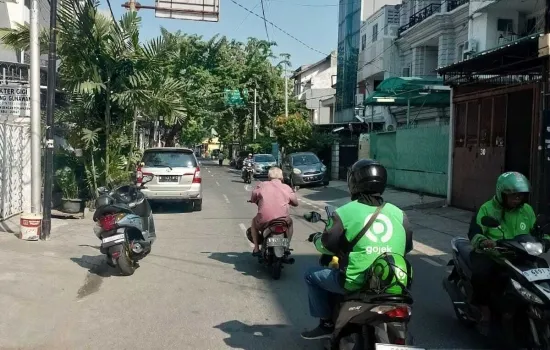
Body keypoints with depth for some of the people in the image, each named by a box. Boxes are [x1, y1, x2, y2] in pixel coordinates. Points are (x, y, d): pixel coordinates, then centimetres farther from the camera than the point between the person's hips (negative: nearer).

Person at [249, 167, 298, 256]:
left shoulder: (261, 185, 7)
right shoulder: (287, 188, 10)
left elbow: (252, 199, 12)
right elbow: (295, 203, 19)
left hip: (264, 221, -1)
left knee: (254, 222, 34)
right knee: (290, 223, 36)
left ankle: (256, 249, 27)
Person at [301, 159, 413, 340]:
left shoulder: (345, 212, -7)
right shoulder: (398, 213, 4)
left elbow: (327, 246, 1)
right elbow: (407, 246, 15)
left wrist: (316, 238, 23)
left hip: (357, 282, -4)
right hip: (393, 282, 5)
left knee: (312, 275, 18)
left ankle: (327, 324, 21)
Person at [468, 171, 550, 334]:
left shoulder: (527, 210, 12)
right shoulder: (487, 209, -4)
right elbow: (474, 232, -14)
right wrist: (483, 242, -35)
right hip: (490, 254, -5)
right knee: (481, 274, -33)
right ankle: (485, 311, -11)